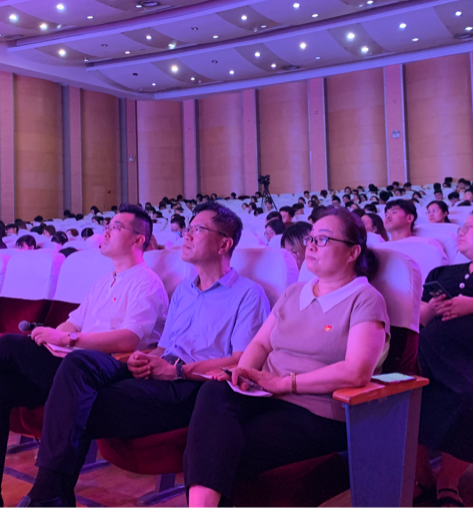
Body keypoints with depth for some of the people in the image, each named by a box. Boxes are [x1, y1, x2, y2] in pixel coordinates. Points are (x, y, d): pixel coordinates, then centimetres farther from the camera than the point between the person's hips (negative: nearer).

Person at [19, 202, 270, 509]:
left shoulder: (248, 294, 3)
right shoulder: (183, 291, 28)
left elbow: (242, 362, -10)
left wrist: (178, 370, -14)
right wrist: (144, 360, 0)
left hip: (193, 387, -7)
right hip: (158, 376, 7)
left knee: (82, 411, -23)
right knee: (80, 361, -22)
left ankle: (54, 491, -8)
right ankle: (49, 489, -25)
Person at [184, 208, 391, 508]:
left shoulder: (366, 300, -3)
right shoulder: (294, 293, 20)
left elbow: (356, 372, -18)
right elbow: (261, 343, 17)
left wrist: (282, 382, -16)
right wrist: (244, 372, -7)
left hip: (318, 416, -5)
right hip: (267, 400, 6)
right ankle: (202, 502, -39)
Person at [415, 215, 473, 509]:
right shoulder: (442, 273, 26)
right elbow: (416, 319, 20)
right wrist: (431, 307, 0)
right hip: (433, 350, 3)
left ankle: (449, 481, -9)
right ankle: (421, 473, -8)